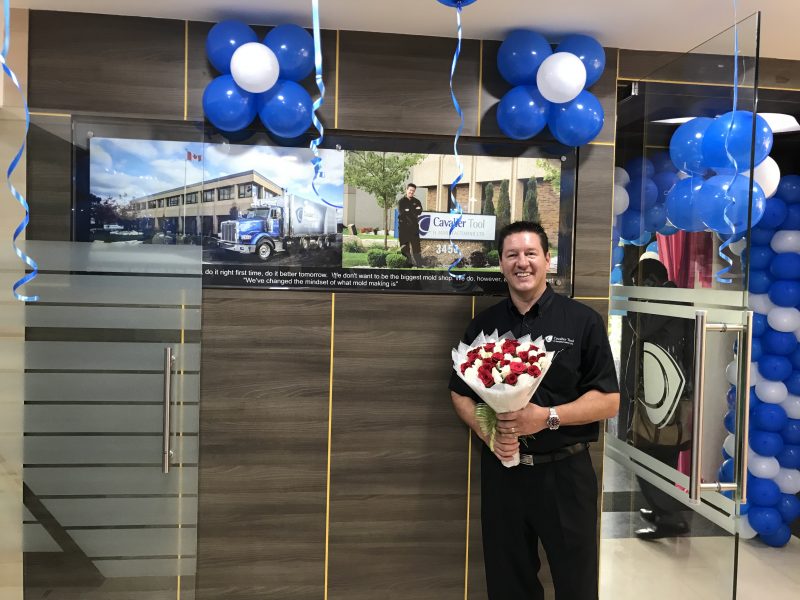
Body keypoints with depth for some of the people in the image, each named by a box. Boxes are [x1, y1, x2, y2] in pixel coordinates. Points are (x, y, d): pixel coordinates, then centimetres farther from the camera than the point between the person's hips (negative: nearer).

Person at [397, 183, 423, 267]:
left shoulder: (417, 202, 12)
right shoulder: (401, 201, 4)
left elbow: (419, 212, -4)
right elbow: (401, 212, -12)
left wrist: (408, 211, -15)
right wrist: (414, 211, -12)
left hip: (414, 226, 2)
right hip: (404, 226, -1)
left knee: (415, 245, -3)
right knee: (404, 246, 1)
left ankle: (419, 264, -3)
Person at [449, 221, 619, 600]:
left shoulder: (582, 321, -4)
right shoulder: (483, 324, 5)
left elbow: (608, 400, -6)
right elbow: (460, 393, 9)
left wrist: (548, 417, -21)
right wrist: (487, 432, -11)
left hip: (565, 472, -2)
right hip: (501, 471, 3)